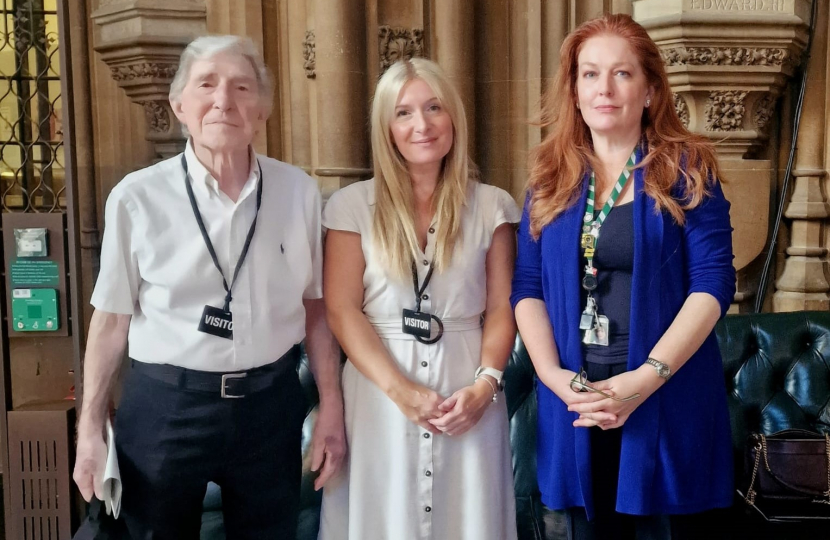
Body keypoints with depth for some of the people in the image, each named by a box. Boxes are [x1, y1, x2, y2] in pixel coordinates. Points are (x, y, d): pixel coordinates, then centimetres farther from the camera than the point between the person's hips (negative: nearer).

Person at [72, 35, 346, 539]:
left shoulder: (300, 191, -3)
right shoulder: (137, 196, -8)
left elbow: (315, 306, 4)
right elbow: (112, 319, -1)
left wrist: (332, 410, 4)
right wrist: (91, 430, 1)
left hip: (270, 404, 2)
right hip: (164, 406, -1)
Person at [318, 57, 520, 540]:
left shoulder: (492, 206, 5)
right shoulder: (353, 205, 0)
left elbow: (502, 308, 3)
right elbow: (340, 310, -5)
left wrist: (485, 384, -12)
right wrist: (400, 390, -14)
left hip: (468, 396, 1)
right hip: (380, 395, -1)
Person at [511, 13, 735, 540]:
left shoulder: (686, 169, -2)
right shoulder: (551, 177, 8)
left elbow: (713, 283, -9)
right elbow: (527, 286, 5)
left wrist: (645, 379, -18)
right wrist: (553, 373, -11)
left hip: (668, 401, -3)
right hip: (573, 400, 3)